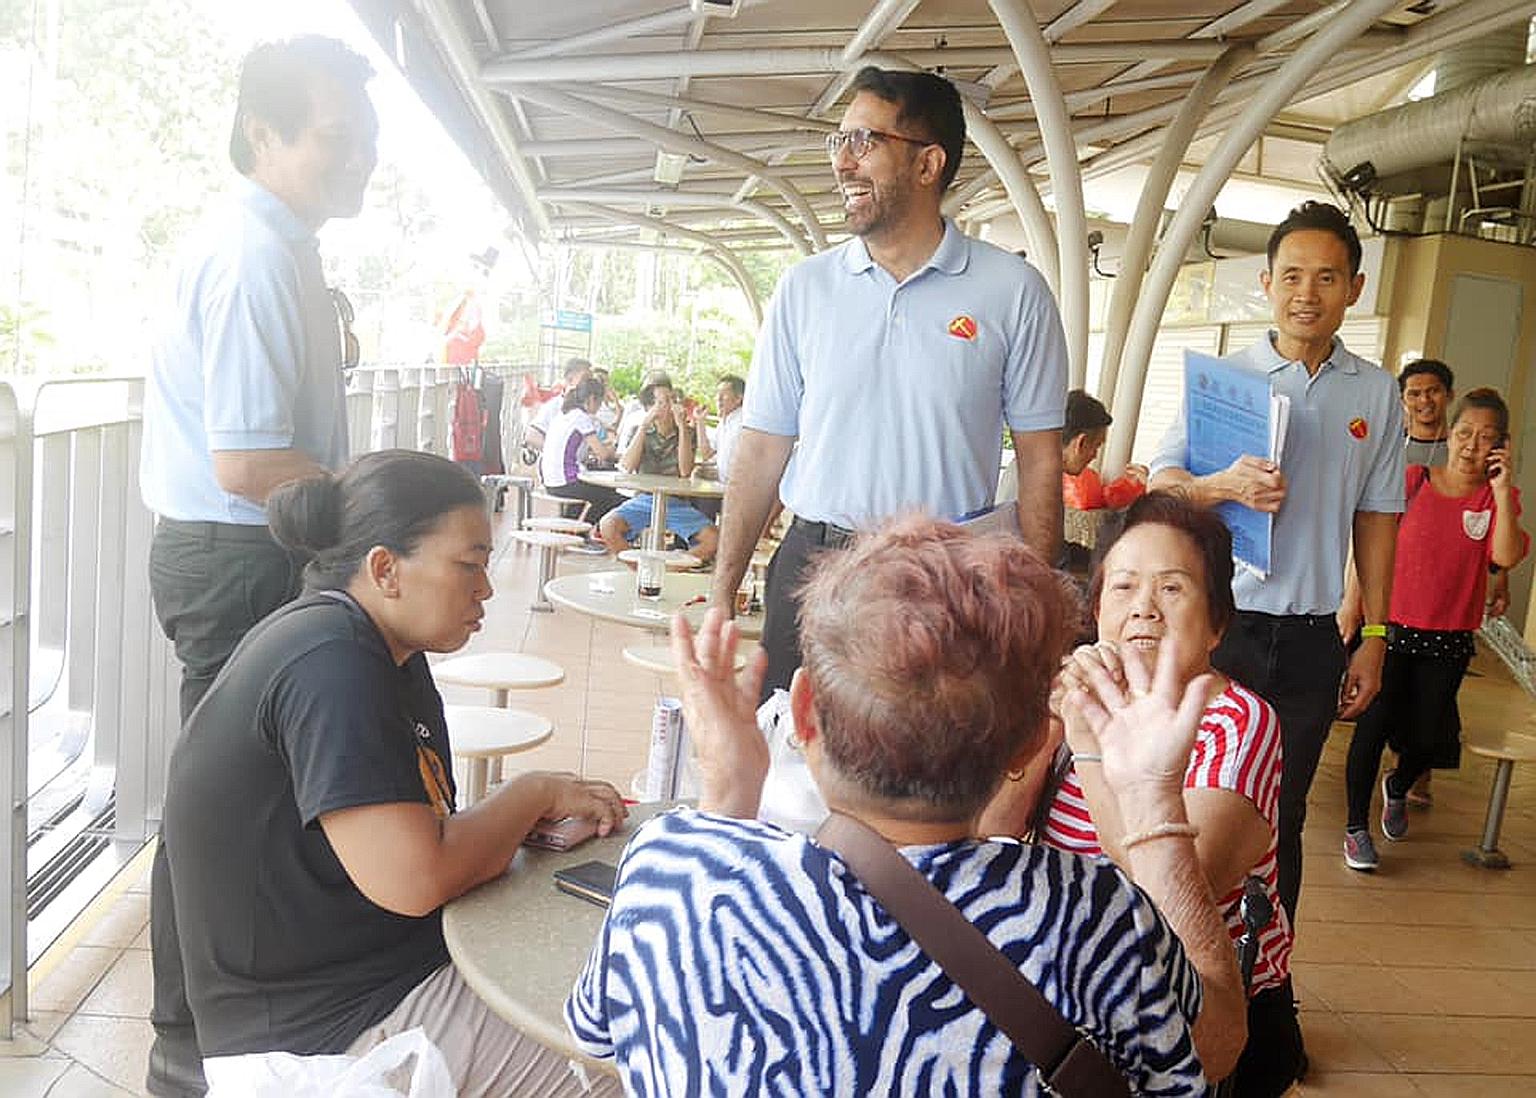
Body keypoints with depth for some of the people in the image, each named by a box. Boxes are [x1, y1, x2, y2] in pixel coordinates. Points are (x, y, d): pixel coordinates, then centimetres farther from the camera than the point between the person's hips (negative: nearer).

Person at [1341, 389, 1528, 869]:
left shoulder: (1498, 497, 0)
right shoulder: (1413, 480, -3)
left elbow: (1507, 556, -17)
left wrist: (1502, 490, -20)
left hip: (1449, 639, 2)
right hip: (1392, 627, -2)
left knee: (1429, 737, 9)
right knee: (1374, 726, -4)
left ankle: (1398, 787, 44)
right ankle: (1357, 828, 11)